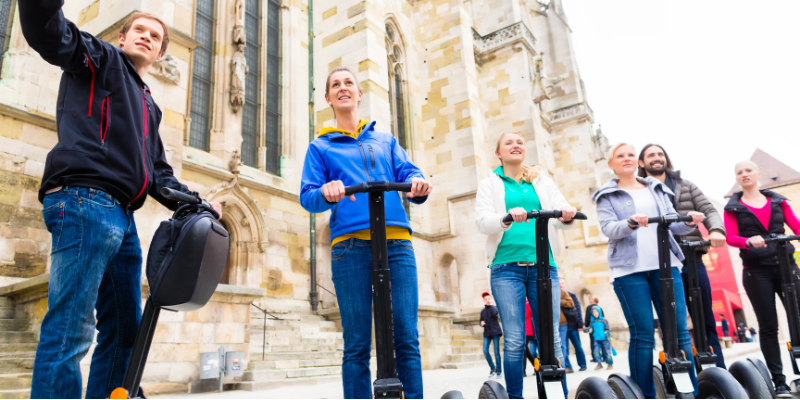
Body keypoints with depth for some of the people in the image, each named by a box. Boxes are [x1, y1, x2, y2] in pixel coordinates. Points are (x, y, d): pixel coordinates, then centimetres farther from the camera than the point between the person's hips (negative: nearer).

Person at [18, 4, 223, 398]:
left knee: (124, 331, 10)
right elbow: (48, 33, -10)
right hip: (84, 202, -9)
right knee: (70, 330, -14)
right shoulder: (101, 59, 11)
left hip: (122, 218, 9)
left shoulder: (148, 107, 30)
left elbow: (159, 174, 27)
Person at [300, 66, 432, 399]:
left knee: (406, 337, -4)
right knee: (357, 344, -2)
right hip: (351, 244, -1)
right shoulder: (320, 147, 19)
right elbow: (308, 196, 7)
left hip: (396, 242, 2)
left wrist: (417, 184, -15)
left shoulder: (386, 141, 26)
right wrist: (325, 192, -18)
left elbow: (408, 172, 10)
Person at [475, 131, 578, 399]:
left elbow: (562, 211, 7)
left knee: (551, 338, -1)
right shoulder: (489, 184, 12)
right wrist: (507, 217, -24)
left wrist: (567, 217, -18)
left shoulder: (543, 182, 19)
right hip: (507, 267, -2)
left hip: (543, 265, 2)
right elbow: (482, 221, -3)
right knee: (515, 341, -4)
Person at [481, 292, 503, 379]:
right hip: (487, 333, 4)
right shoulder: (483, 311, 14)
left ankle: (499, 371, 6)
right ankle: (492, 368, 12)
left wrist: (490, 305, -15)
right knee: (485, 351, -7)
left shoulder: (494, 308, 1)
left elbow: (495, 313, -22)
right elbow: (481, 322, 22)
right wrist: (481, 323, -1)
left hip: (495, 332, -4)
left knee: (496, 352, -4)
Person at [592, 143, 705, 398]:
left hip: (665, 265, 4)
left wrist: (689, 222, -7)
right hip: (629, 269, -3)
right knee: (643, 334, -5)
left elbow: (672, 224, 15)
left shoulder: (657, 189, 20)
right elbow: (608, 228, -6)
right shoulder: (607, 195, 9)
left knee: (679, 330, 2)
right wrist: (631, 223, -26)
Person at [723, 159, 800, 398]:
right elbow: (731, 238, -6)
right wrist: (749, 241, -27)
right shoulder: (733, 207, 6)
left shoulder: (778, 201, 14)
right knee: (769, 326, 1)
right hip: (756, 270, -2)